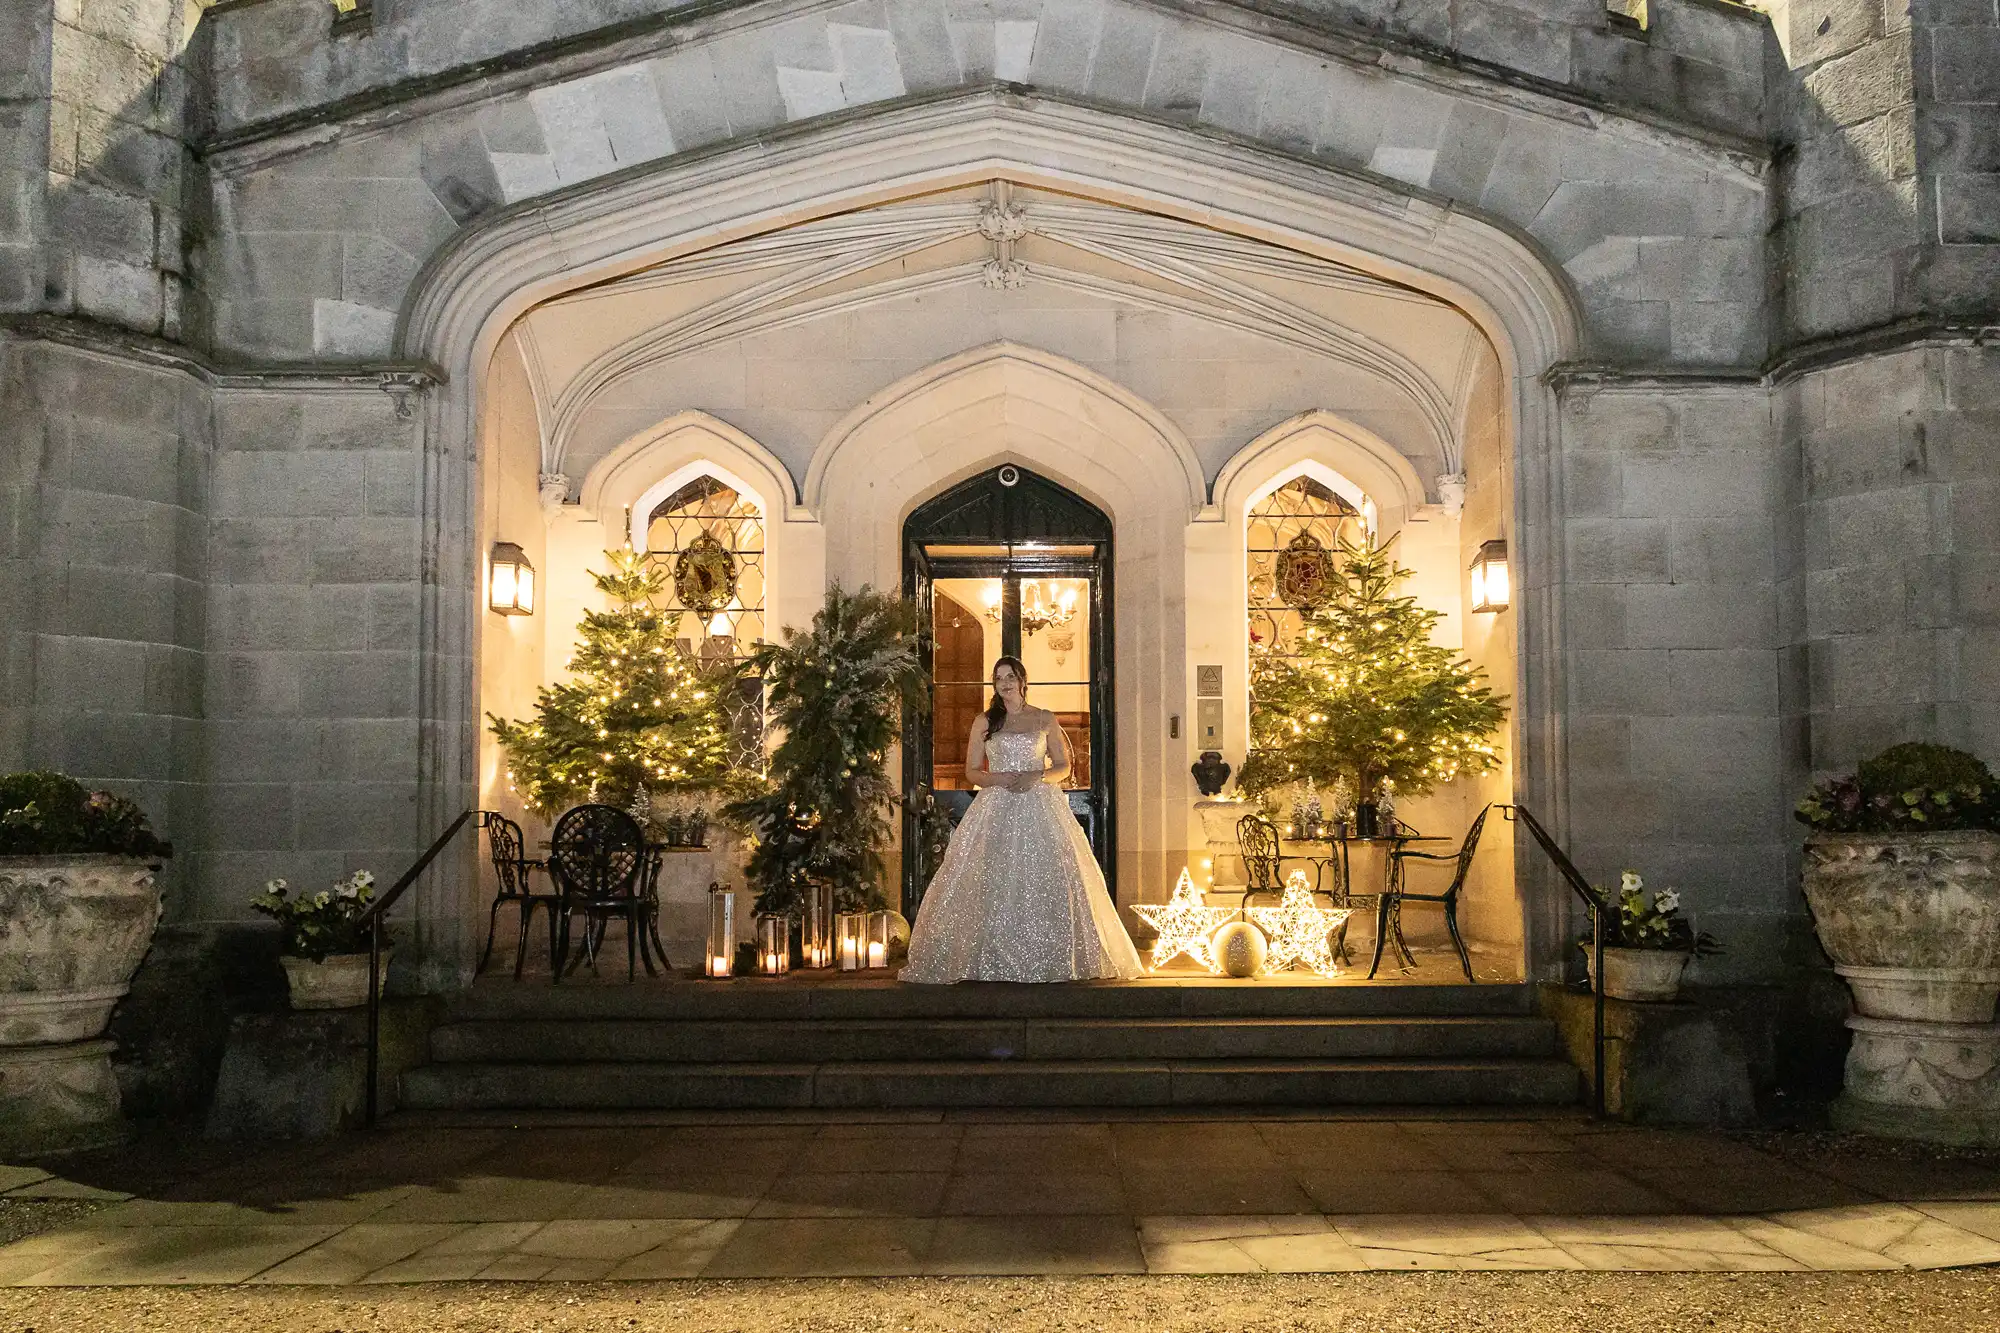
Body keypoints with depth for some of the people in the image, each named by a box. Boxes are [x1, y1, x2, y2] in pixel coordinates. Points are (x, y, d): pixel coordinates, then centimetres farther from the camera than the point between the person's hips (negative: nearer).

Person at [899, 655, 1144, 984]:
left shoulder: (1044, 719, 10)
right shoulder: (985, 722, 11)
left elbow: (1063, 766, 10)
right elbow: (972, 771, 10)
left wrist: (1037, 776, -9)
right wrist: (998, 778, -9)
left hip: (1039, 808, 0)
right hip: (996, 809, 0)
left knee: (1043, 881, -9)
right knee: (993, 883, -9)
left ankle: (1047, 960, -3)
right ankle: (994, 961, -6)